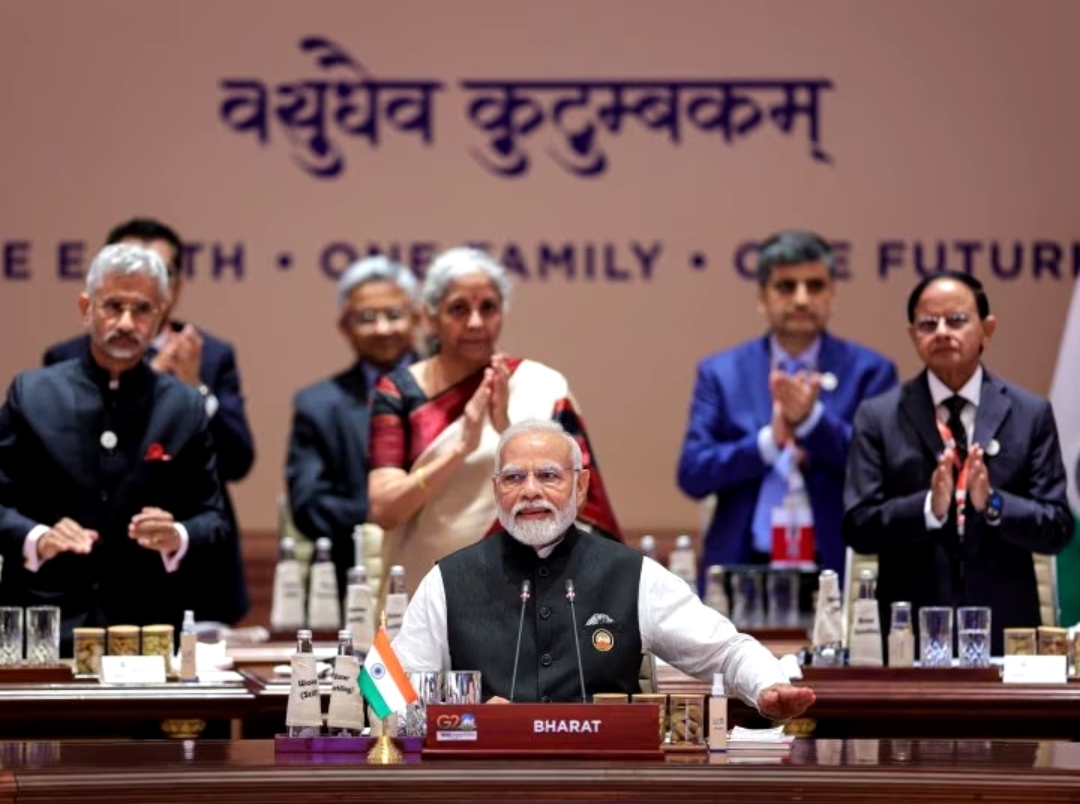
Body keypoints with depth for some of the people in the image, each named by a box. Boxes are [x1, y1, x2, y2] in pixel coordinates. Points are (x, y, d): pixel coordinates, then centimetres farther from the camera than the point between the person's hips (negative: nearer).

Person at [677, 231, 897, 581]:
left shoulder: (869, 370, 6)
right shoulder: (720, 372, 9)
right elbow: (692, 474, 1)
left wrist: (812, 420, -18)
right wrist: (770, 440, -14)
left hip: (836, 568, -1)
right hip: (741, 566, 1)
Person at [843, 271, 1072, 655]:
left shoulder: (1030, 414, 5)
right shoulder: (878, 417, 3)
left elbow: (1057, 529, 1)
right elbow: (858, 526, -3)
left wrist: (993, 504, -17)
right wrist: (929, 507, -20)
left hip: (1005, 628, 1)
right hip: (909, 633, -1)